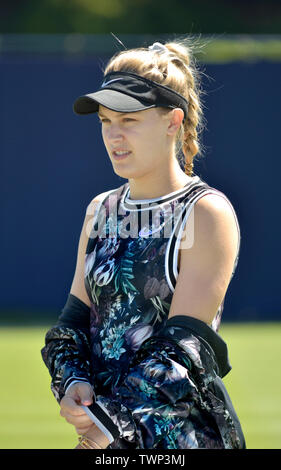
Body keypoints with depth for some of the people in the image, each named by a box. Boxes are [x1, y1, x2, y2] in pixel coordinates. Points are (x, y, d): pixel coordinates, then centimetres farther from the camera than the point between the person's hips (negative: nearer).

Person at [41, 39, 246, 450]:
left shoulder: (207, 213, -7)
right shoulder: (100, 211, 14)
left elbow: (184, 344, -14)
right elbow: (75, 317, 12)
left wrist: (119, 420, -19)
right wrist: (72, 382, -8)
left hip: (185, 435, -6)